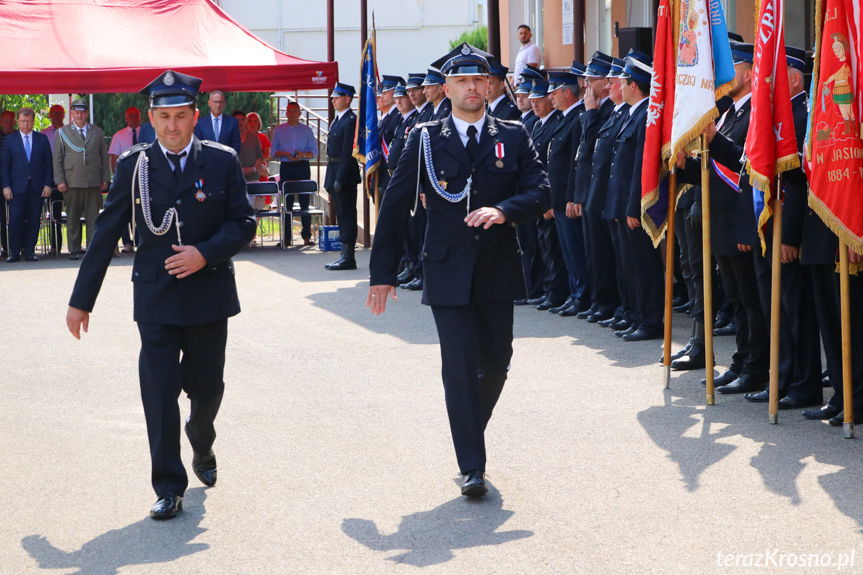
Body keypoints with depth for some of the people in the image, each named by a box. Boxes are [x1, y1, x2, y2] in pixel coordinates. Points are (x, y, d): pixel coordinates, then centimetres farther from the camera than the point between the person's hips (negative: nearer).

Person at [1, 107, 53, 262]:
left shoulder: (42, 139, 9)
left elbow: (48, 164, 8)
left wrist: (48, 184, -1)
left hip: (37, 188, 1)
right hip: (17, 187, -1)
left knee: (33, 220, 1)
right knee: (15, 219, -6)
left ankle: (29, 251, 8)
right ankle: (14, 252, 1)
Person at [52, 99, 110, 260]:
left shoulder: (97, 132, 13)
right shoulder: (62, 132, 7)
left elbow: (104, 156, 13)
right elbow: (57, 158, 5)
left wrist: (105, 179, 6)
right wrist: (59, 180, -4)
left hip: (94, 182, 1)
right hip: (72, 183, -1)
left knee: (93, 217, 0)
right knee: (73, 218, 3)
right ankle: (74, 250, 10)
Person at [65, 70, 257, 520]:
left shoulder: (222, 161, 0)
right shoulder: (133, 166, 0)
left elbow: (243, 223, 2)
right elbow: (106, 234, 2)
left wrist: (205, 253, -16)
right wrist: (81, 299, 1)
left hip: (210, 294, 1)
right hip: (156, 299, -1)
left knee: (207, 386, 12)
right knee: (159, 391, -6)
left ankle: (202, 448, 44)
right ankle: (168, 487, 3)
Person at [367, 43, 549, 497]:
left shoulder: (513, 138, 6)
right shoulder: (425, 139, 2)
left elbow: (540, 192, -2)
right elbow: (395, 206, 3)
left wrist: (504, 210, -23)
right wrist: (383, 272, 0)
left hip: (498, 271, 2)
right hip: (448, 272, -2)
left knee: (496, 364, 9)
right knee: (459, 367, -6)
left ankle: (470, 430, 35)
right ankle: (472, 466, -2)